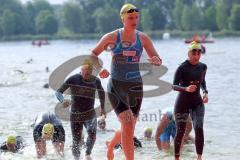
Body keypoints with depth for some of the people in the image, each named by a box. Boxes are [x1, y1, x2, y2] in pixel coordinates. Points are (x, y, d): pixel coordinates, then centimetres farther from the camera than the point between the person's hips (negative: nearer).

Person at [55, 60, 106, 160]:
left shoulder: (95, 81, 0)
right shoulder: (73, 79, -10)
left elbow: (101, 92, 22)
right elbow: (58, 92, -9)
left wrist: (102, 108, 28)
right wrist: (63, 101, -30)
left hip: (90, 114, 1)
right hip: (75, 115, -1)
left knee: (92, 135, -23)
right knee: (76, 142, 0)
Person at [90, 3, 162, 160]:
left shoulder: (143, 38, 3)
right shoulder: (111, 37, -3)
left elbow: (158, 60, 5)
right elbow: (93, 55, 7)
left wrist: (156, 61, -20)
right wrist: (100, 68, -13)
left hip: (135, 87, 3)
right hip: (116, 86, -3)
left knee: (128, 128, 13)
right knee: (128, 123, -21)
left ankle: (111, 146, 46)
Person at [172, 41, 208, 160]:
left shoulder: (203, 67, 2)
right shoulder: (182, 68, -14)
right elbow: (174, 86, -20)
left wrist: (205, 92, 3)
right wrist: (186, 89, -38)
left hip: (197, 102, 3)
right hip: (182, 103, -3)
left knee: (199, 129, -16)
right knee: (180, 132, 0)